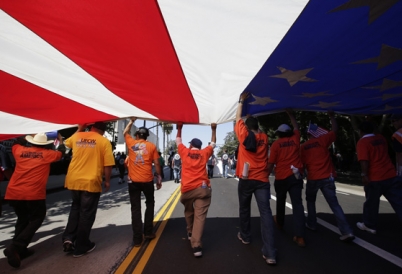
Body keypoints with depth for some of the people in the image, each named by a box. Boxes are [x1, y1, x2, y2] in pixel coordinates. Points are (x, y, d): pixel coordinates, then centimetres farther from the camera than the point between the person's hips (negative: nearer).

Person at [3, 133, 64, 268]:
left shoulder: (20, 151, 10)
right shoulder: (47, 154, 1)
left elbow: (15, 144, 33)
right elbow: (61, 153, 21)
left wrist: (26, 137, 41)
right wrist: (61, 141, 37)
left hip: (13, 193, 5)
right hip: (34, 194, -5)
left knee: (22, 219, 23)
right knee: (36, 219, 11)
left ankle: (19, 249, 25)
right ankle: (15, 247, -5)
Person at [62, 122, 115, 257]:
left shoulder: (77, 137, 7)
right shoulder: (104, 141, -6)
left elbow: (66, 143, 32)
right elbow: (108, 164, -10)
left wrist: (80, 129, 34)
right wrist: (107, 181, 3)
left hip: (73, 180, 5)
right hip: (91, 182, -4)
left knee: (75, 208, 26)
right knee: (86, 213, 8)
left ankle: (68, 238, 18)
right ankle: (81, 246, 20)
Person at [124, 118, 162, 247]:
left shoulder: (131, 143, 5)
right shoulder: (152, 146, 0)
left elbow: (125, 133, 25)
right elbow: (156, 164, -1)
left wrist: (131, 121, 36)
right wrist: (159, 178, 8)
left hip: (133, 181, 1)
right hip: (147, 180, -1)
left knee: (135, 209, 7)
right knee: (150, 204, 20)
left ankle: (137, 238, 10)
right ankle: (148, 232, 21)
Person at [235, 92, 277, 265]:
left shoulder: (244, 135, -2)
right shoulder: (264, 138, 7)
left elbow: (238, 118, 10)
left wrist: (241, 100, 20)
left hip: (246, 179, -2)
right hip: (262, 180, 2)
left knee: (244, 209, 18)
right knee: (265, 212, -3)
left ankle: (245, 236, 35)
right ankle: (270, 253, -6)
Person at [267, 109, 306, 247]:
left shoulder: (276, 144, -5)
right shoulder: (295, 139, 3)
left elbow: (271, 163, -6)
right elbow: (296, 127, 24)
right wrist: (290, 114, 33)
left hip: (281, 177, -2)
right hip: (296, 176, 2)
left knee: (281, 201, 19)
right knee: (297, 203, -3)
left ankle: (280, 222, 41)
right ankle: (300, 236, -9)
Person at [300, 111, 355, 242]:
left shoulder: (303, 147, 3)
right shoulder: (322, 140, -2)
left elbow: (302, 164, 6)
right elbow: (335, 129, 8)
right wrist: (332, 116, 19)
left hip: (312, 179, 1)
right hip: (327, 178, 0)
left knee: (310, 201, 22)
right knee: (334, 204, 2)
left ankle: (311, 224, 27)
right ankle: (347, 232, -3)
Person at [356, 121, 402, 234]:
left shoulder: (362, 142, -11)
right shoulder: (381, 138, 10)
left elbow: (364, 160, -19)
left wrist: (364, 175, -17)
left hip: (375, 178, -6)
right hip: (391, 175, 6)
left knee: (371, 202, 10)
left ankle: (369, 225, 24)